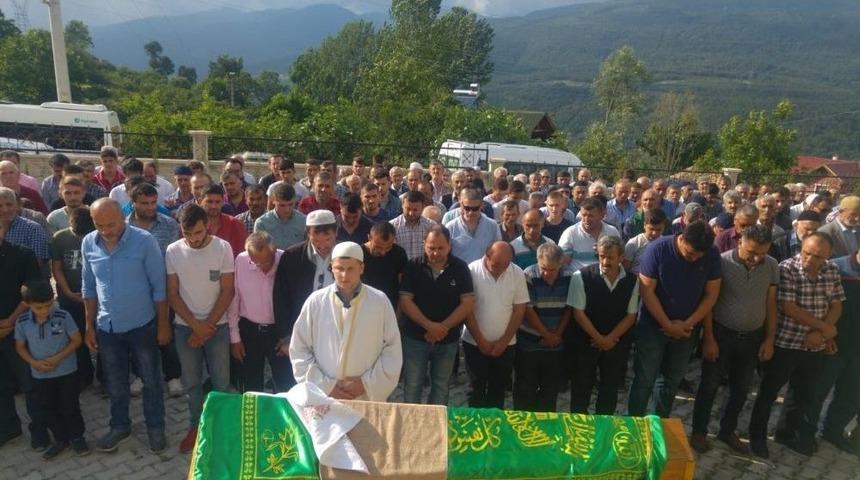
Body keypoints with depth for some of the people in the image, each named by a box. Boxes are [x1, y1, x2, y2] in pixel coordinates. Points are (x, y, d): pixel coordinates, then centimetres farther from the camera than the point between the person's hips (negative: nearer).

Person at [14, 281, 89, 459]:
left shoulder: (63, 316, -17)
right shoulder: (22, 322, -10)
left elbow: (76, 340, -9)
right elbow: (20, 347, 3)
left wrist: (58, 358, -19)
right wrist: (34, 362, -13)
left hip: (66, 372, -3)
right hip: (40, 375, 3)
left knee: (69, 407, 7)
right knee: (45, 411, 13)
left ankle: (77, 437, 26)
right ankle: (61, 439, 32)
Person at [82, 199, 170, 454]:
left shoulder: (144, 241, -17)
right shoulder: (88, 244, -4)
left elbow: (159, 286, -11)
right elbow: (89, 287, 7)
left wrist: (163, 324, -9)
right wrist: (89, 326, 8)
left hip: (142, 325, -3)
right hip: (107, 327, 4)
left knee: (150, 380, 11)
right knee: (115, 383, 19)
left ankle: (155, 428, 29)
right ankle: (120, 426, 39)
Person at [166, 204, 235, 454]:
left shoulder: (222, 248, -11)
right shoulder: (173, 251, -6)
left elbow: (227, 292, -9)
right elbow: (172, 294, -2)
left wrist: (208, 326, -10)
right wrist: (196, 325, -10)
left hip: (217, 326, -1)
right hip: (185, 327, 2)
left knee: (221, 382, 5)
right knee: (191, 382, 13)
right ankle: (195, 426, 31)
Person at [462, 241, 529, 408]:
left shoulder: (517, 273, -7)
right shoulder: (472, 271, -15)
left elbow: (519, 310, -1)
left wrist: (504, 341, -4)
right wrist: (481, 341, -8)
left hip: (505, 344, 2)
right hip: (475, 343, -2)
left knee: (499, 389, 13)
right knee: (477, 388, 8)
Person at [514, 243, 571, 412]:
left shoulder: (568, 278, -3)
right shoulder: (528, 276, -15)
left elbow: (568, 308, 4)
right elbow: (528, 310, -13)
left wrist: (558, 335, -3)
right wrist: (547, 335, -8)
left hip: (555, 344, 4)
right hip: (529, 343, -4)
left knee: (552, 386, 13)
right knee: (525, 386, 5)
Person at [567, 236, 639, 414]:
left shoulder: (632, 280, -4)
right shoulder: (582, 276, -14)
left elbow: (631, 315, 0)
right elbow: (578, 313, -12)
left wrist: (610, 339, -10)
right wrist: (599, 338, -13)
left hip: (617, 343, 3)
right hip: (584, 342, -3)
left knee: (611, 388, 14)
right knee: (581, 388, 8)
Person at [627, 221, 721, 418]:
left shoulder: (712, 255, -8)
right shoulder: (658, 249, -18)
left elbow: (711, 294, -2)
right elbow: (647, 291, -16)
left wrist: (688, 324, -9)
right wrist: (668, 325, -14)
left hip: (686, 329, 4)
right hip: (653, 326, -3)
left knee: (673, 380, 15)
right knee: (645, 379, 1)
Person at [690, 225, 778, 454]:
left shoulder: (772, 266, -3)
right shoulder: (722, 262, -16)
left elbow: (771, 304, 5)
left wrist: (770, 339, 3)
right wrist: (709, 338, -12)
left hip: (752, 338, 4)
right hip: (721, 334, -4)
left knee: (741, 389, 17)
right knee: (709, 386, 8)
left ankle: (727, 430, 36)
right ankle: (699, 431, 24)